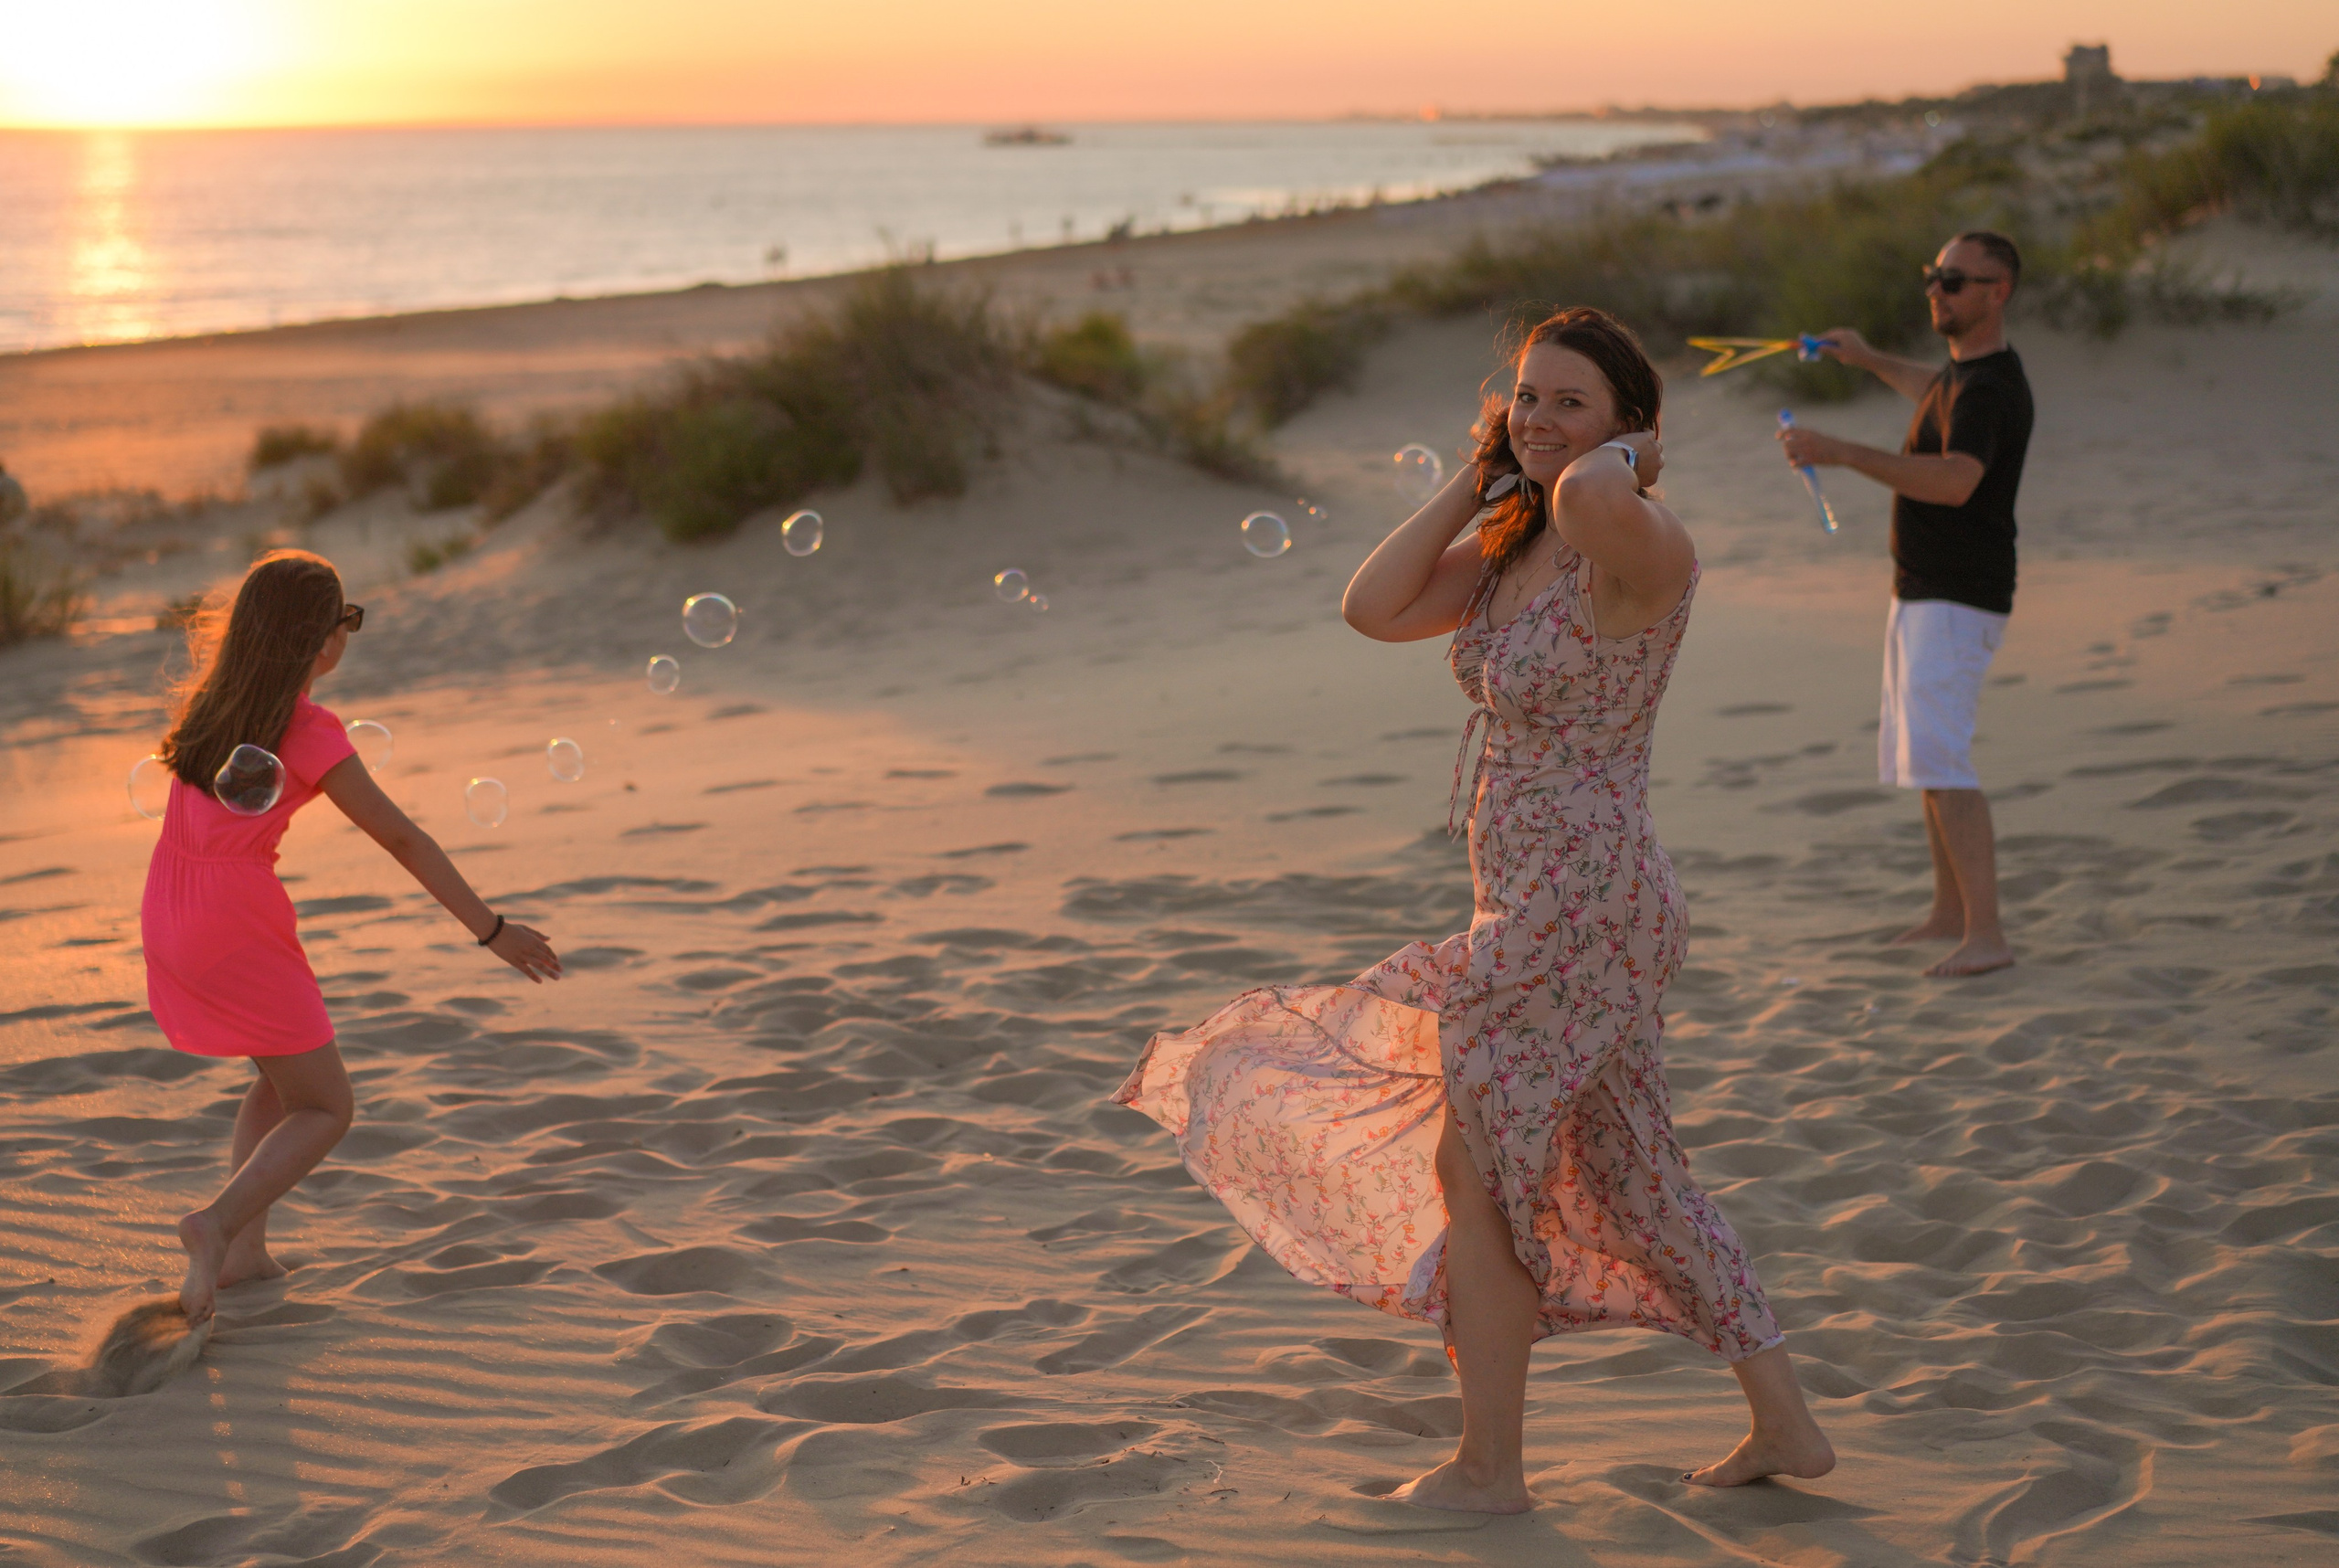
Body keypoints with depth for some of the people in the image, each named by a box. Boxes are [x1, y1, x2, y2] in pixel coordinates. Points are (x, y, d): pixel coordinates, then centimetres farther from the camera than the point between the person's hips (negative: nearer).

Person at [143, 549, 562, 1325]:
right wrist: (491, 929, -13)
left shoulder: (213, 697, 3)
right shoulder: (307, 731, -16)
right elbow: (401, 838, -15)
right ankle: (219, 1223, -18)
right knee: (324, 1108, 4)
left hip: (167, 912, 8)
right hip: (238, 921, -8)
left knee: (284, 1078, 24)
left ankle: (245, 1249, 13)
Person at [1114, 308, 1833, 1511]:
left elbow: (1594, 493, -42)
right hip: (1537, 912, 10)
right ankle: (1783, 1424, 28)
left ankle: (1489, 1469, 16)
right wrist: (1477, 475, 2)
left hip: (1581, 910, -10)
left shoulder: (1642, 548, -17)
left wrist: (1628, 459, -19)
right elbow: (1375, 609, 0)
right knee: (1628, 1182, 17)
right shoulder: (1513, 548, 10)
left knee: (1472, 1170, 2)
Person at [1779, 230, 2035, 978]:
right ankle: (1948, 912, 29)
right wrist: (1870, 361, 42)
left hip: (1957, 602, -11)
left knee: (1939, 758, -19)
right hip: (1923, 597, 11)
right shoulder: (1964, 369, 11)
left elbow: (1955, 480, -40)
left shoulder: (1991, 388, -21)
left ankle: (1987, 935, -21)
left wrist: (1841, 453, -45)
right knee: (1917, 752, 18)